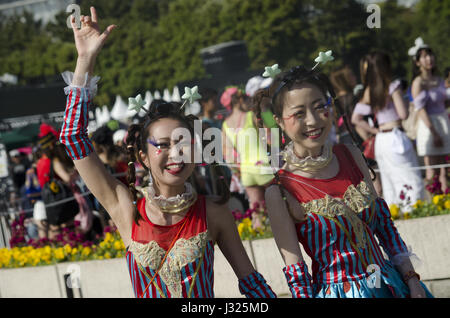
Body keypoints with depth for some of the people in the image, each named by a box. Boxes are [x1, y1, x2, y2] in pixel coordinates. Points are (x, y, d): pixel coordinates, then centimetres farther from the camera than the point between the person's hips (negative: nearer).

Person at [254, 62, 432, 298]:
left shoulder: (351, 156, 0)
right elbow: (294, 270, -12)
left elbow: (384, 223, 6)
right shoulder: (280, 192, -14)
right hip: (337, 291, -5)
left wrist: (411, 279, 3)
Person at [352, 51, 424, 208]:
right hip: (395, 135, -7)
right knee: (411, 179, -5)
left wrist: (375, 130, 11)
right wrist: (403, 99, 5)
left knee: (390, 181, 11)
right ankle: (411, 207, -12)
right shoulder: (392, 86, -9)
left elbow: (355, 118, 11)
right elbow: (403, 114, -13)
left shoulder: (368, 91, 9)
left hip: (380, 140, 7)